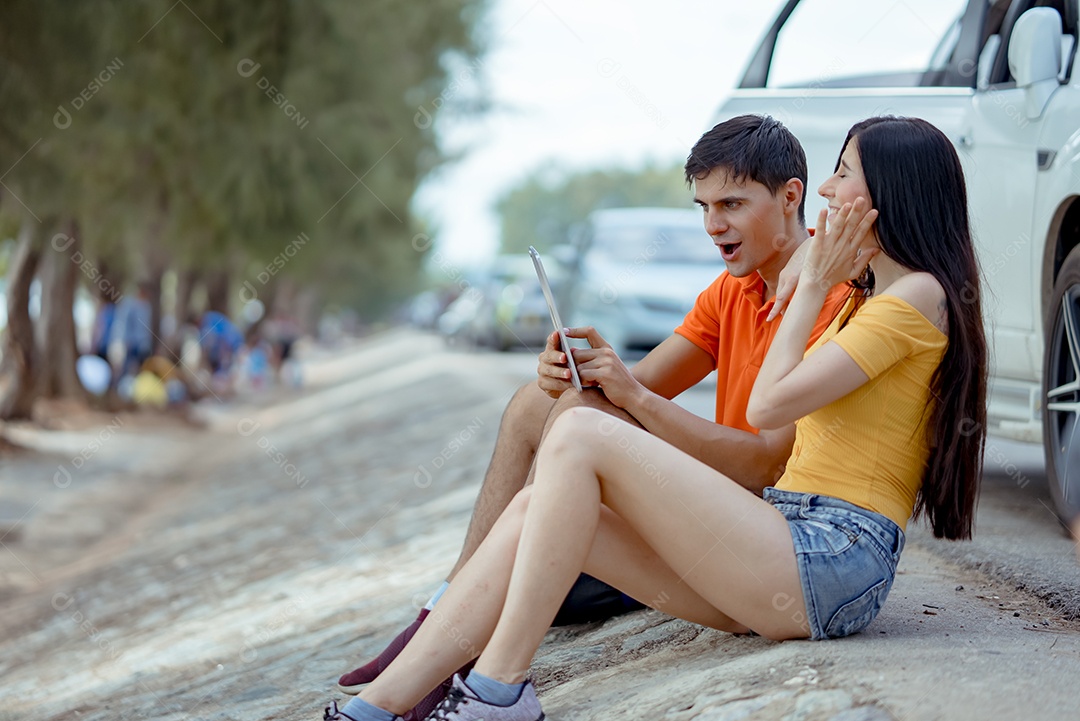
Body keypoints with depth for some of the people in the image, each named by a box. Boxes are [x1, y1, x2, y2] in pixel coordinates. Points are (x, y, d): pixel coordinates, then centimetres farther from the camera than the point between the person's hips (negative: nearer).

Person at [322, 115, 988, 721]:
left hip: (834, 560, -9)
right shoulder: (866, 299, 27)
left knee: (579, 435, -18)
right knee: (536, 510, -6)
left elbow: (769, 404, -10)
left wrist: (814, 284, 1)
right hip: (794, 550, 9)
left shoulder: (919, 295, -4)